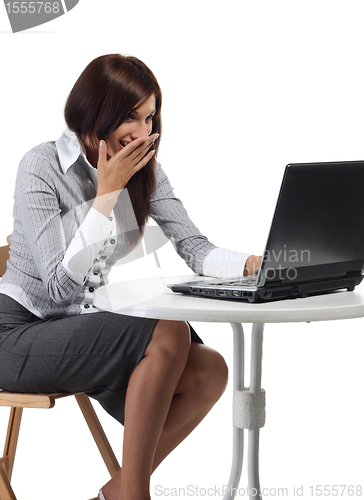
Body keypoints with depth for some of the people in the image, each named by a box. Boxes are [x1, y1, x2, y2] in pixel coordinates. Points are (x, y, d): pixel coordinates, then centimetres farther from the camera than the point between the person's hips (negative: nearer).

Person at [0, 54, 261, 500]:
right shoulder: (42, 167, -15)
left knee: (209, 371, -17)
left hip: (82, 324, 7)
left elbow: (194, 248, -3)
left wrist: (252, 264, -23)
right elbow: (61, 282, -21)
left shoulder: (144, 170, 4)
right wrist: (107, 193, -22)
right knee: (168, 333, -27)